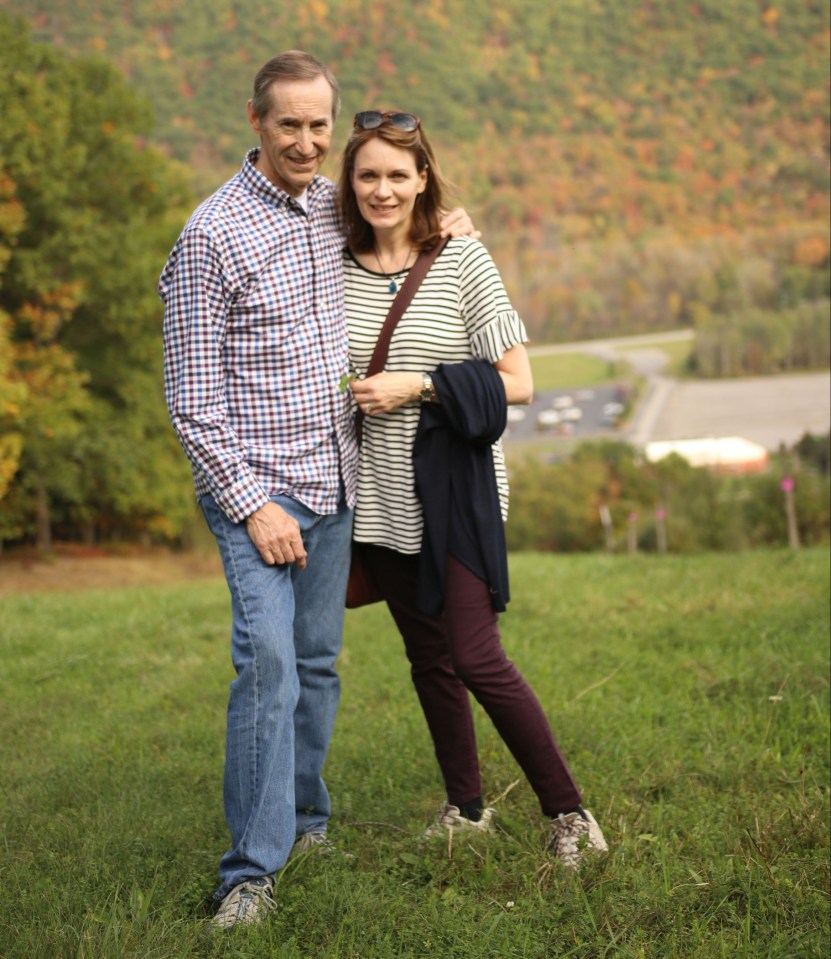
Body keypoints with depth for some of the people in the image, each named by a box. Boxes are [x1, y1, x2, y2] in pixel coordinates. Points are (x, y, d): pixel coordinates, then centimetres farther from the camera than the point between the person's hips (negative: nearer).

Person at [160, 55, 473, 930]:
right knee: (268, 657, -17)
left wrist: (443, 227, 9)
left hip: (335, 482, 6)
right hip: (255, 487, -6)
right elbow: (192, 400, -12)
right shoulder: (212, 235, -11)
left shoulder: (337, 206, 8)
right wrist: (250, 506, -16)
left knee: (318, 659, 12)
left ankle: (304, 816, 29)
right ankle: (251, 868, -13)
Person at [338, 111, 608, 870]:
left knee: (477, 659, -9)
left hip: (456, 489, -4)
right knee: (428, 657, 13)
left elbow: (516, 382, -8)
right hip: (381, 494, 5)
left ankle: (570, 813, 4)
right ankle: (466, 807, 29)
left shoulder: (462, 261, -6)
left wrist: (417, 387, -15)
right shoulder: (334, 269, 4)